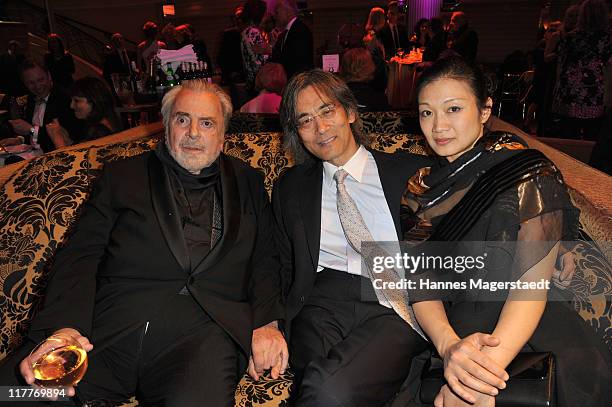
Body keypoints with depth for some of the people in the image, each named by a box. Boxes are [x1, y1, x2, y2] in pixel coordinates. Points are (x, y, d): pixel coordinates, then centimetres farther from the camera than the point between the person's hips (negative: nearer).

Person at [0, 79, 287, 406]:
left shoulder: (247, 183, 19)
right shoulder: (121, 176, 17)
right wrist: (63, 326, -11)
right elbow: (80, 254, 7)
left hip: (201, 329, -1)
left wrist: (266, 322, -4)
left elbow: (264, 260, 15)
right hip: (105, 329, 2)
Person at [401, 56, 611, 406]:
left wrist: (489, 364, -27)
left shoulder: (528, 173, -4)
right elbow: (420, 282, 0)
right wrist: (450, 345, -20)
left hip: (531, 318, -1)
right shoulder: (421, 190, 8)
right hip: (462, 321, 1)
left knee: (576, 370, -27)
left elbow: (534, 281, -13)